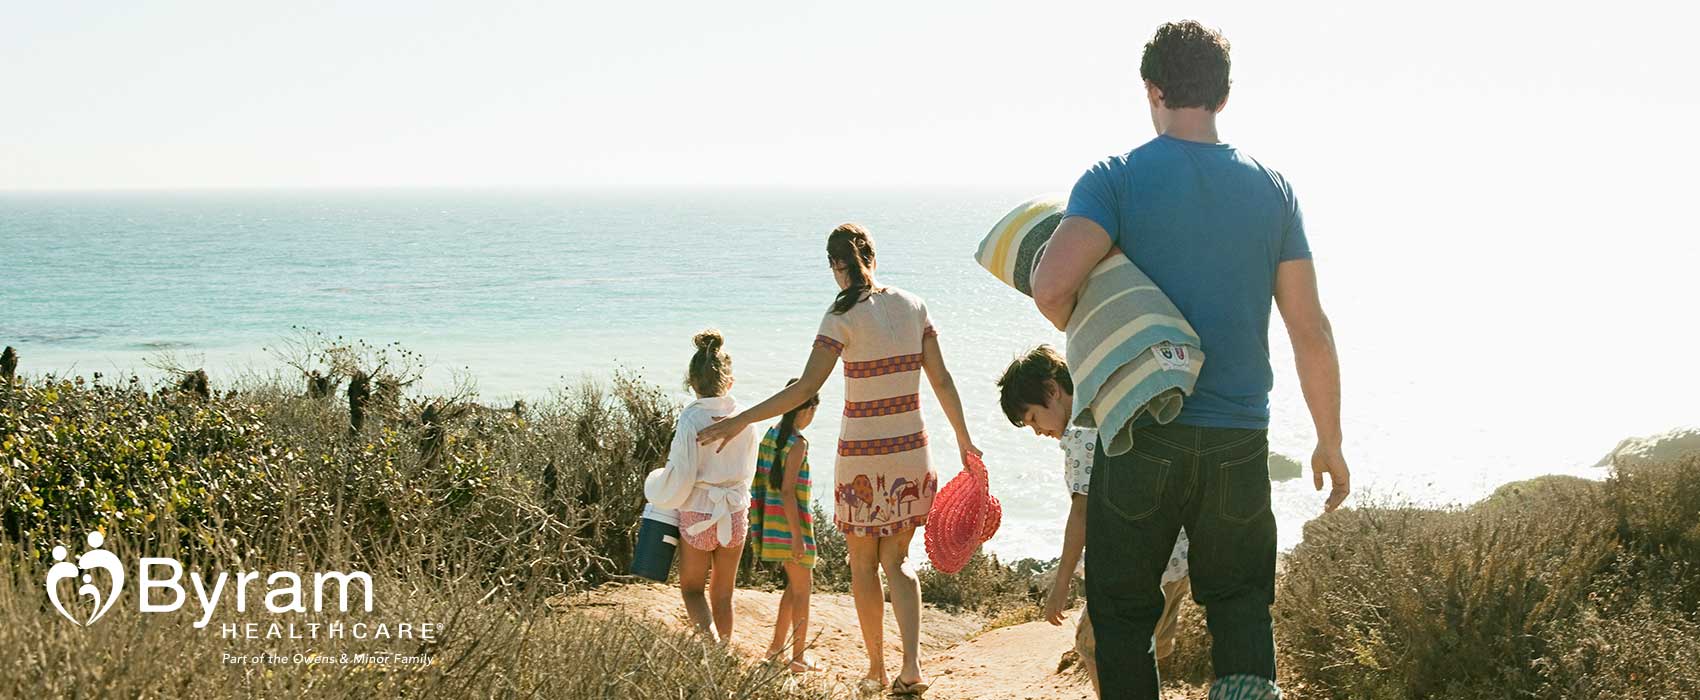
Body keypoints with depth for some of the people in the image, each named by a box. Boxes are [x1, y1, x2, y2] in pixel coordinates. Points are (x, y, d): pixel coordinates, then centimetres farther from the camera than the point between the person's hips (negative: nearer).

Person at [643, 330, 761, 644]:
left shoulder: (691, 419, -17)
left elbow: (680, 477, -15)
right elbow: (748, 471, 7)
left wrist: (655, 483, 5)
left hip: (698, 515, -3)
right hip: (735, 514, 4)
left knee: (691, 589, 12)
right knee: (723, 594, 17)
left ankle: (710, 640, -12)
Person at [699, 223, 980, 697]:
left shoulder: (843, 316, -13)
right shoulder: (913, 307, 0)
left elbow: (806, 387, -18)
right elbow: (942, 381, 4)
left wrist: (739, 421, -14)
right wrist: (963, 440, 15)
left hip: (861, 459, -4)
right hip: (909, 453, 4)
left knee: (863, 565, 13)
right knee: (896, 561, 12)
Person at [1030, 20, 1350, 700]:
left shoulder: (1116, 178, -6)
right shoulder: (1270, 187, 4)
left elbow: (1051, 288, -20)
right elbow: (1311, 331, 4)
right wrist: (1330, 442, 14)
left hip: (1139, 440, -2)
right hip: (1240, 442, 2)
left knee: (1124, 614, 11)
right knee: (1240, 600, 15)